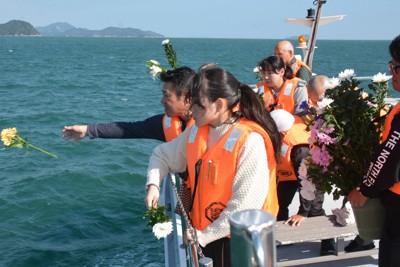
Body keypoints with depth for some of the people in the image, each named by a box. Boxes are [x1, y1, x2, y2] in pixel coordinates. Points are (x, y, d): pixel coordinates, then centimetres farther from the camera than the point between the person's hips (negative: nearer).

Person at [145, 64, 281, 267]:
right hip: (203, 232, 6)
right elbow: (163, 155, 14)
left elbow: (245, 204, -24)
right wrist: (153, 184, -5)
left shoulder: (250, 141, -22)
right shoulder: (196, 131, 0)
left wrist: (203, 235, -20)